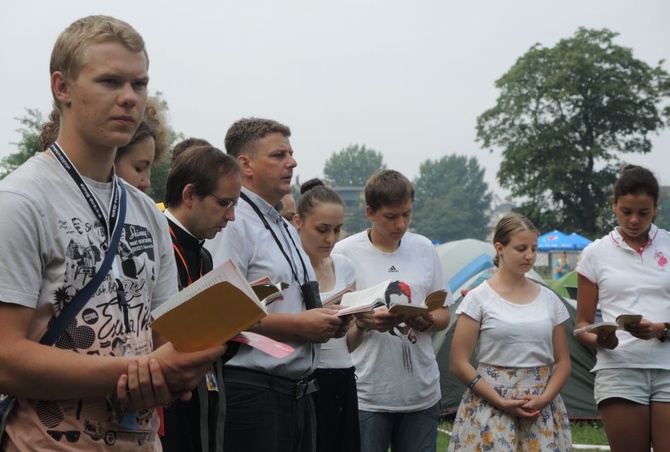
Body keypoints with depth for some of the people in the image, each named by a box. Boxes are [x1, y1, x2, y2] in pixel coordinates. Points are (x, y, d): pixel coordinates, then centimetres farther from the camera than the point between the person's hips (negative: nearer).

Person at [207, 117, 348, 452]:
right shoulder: (234, 223, -11)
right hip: (253, 393, -9)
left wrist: (324, 321, 8)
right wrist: (297, 324, -19)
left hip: (297, 392, 9)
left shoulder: (288, 229, 19)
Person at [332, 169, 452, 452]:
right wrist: (367, 323, -19)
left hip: (422, 393, 4)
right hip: (367, 396, -4)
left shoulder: (424, 249, 9)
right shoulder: (345, 252, -5)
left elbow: (444, 315, 14)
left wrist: (427, 322, -8)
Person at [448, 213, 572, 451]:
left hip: (543, 410, 3)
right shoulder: (479, 298, -3)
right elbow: (458, 363, -5)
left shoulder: (549, 300, 7)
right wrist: (501, 402, -12)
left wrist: (545, 399, -7)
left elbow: (562, 362, 11)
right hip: (491, 410, -3)